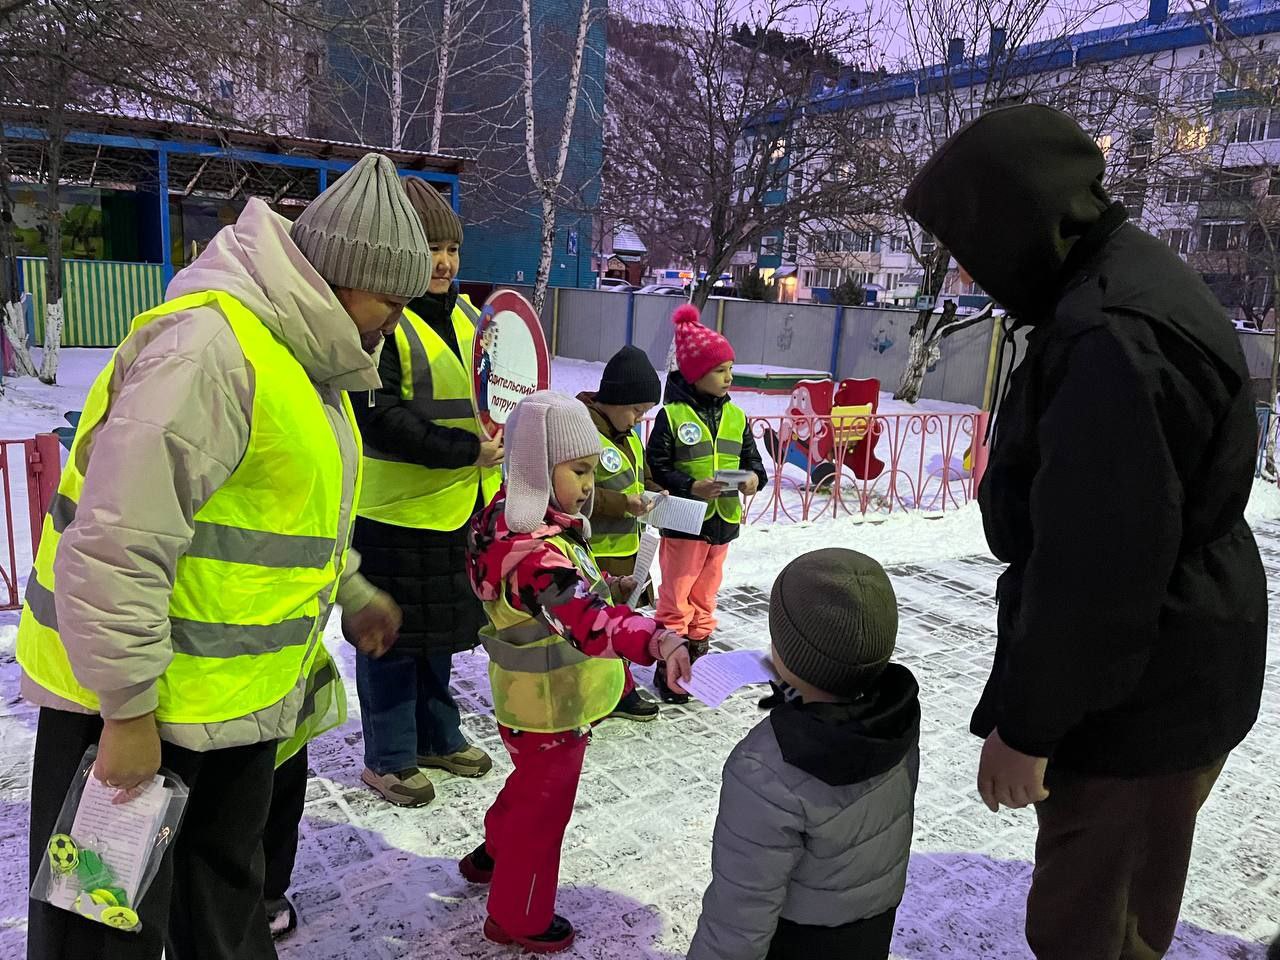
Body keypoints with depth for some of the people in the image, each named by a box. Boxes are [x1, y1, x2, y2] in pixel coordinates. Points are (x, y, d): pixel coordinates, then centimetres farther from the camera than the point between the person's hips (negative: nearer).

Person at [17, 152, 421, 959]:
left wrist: (350, 593, 25)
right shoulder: (211, 346, -25)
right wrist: (128, 709, -22)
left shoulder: (299, 351, 9)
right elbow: (115, 541, -28)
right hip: (132, 704, -9)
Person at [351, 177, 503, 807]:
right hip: (396, 512, -7)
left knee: (441, 629, 19)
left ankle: (438, 737, 36)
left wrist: (500, 442, 11)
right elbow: (379, 417, -21)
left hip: (458, 508, 8)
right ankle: (389, 759, 22)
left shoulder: (465, 315, 12)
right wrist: (464, 450, -23)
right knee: (392, 636, 5)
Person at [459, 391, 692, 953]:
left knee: (532, 785, 32)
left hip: (534, 702, 10)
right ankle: (518, 918, 34)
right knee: (543, 808, 12)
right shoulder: (535, 552, -35)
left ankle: (492, 855, 56)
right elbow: (586, 621, -50)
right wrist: (656, 641, -63)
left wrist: (605, 588, 3)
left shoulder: (524, 523, -1)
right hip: (551, 711, -10)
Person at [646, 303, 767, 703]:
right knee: (676, 596, 5)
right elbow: (657, 466, -11)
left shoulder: (736, 417, 5)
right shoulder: (672, 415, -11)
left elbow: (752, 458, 11)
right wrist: (691, 487, -23)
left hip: (723, 521, 5)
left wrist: (754, 478, -11)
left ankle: (697, 652, 33)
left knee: (705, 594, 18)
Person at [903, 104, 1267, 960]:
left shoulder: (1114, 339, -27)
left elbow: (1094, 565, -27)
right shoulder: (1129, 281, 7)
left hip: (1139, 695, -10)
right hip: (1170, 670, 10)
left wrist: (1026, 723, -17)